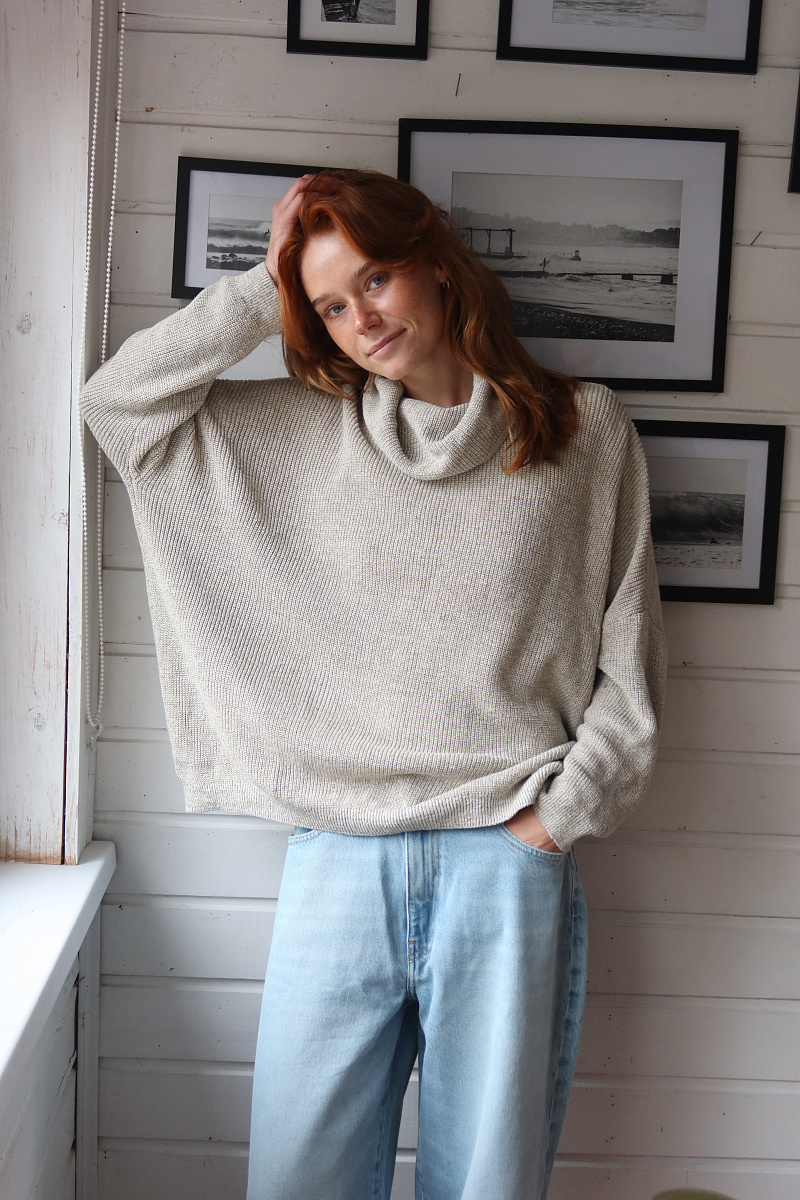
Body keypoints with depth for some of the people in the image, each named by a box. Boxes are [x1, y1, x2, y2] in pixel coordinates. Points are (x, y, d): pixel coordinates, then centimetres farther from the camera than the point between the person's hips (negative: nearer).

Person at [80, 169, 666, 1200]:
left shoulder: (586, 432, 5)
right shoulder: (305, 432, 10)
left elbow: (629, 662, 6)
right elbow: (119, 402, 5)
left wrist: (558, 814, -2)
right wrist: (264, 287, 4)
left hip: (509, 861, -1)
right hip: (338, 862, 1)